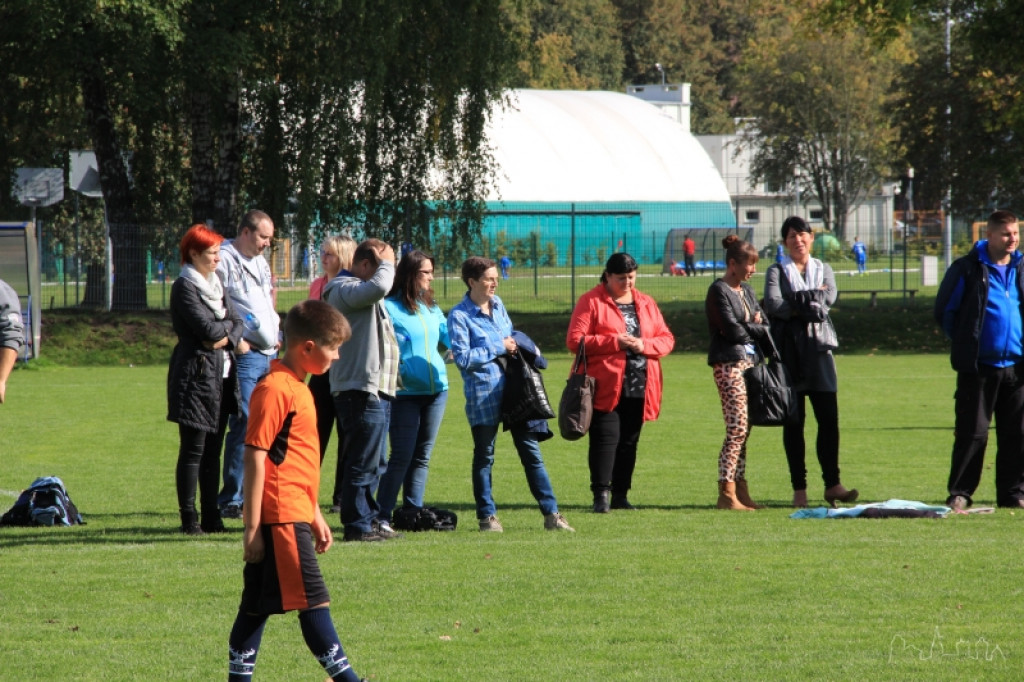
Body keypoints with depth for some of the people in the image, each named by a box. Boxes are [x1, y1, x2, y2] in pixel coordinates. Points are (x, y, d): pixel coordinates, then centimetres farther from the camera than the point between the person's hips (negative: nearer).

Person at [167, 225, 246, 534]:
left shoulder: (215, 284, 17)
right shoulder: (184, 287, -9)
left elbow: (236, 321, 10)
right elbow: (207, 328, -18)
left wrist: (229, 337, -11)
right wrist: (231, 328, 0)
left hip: (220, 375, 8)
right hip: (196, 373, -8)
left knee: (212, 450, 9)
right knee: (193, 451, -6)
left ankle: (211, 517, 13)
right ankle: (189, 518, -3)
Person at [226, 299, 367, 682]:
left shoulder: (296, 388, 18)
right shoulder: (274, 390, -14)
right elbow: (255, 457, -17)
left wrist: (316, 516, 26)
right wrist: (252, 526, -19)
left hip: (294, 515, 10)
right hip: (280, 517, -10)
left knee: (258, 605, 11)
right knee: (313, 600, -8)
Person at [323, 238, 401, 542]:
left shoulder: (361, 291, 23)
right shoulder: (344, 289, -11)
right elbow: (378, 287, -29)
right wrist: (387, 264, -14)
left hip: (376, 391, 11)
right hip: (361, 390, -11)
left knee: (374, 463, 16)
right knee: (363, 463, -8)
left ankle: (369, 520, 22)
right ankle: (357, 525, -5)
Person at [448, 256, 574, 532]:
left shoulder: (497, 305, 11)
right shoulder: (459, 315, -8)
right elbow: (463, 358, -15)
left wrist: (515, 346, 5)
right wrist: (498, 348, -13)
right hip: (483, 393, -5)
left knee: (531, 451, 4)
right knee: (484, 455, 5)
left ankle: (551, 513, 4)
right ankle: (487, 515, 15)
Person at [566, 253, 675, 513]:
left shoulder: (646, 303, 15)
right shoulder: (591, 302, 0)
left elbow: (667, 339, 14)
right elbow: (575, 340, -8)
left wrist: (645, 345, -8)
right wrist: (613, 342, -15)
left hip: (639, 389, 5)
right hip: (605, 387, -5)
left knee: (629, 441, 7)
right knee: (606, 438, -12)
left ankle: (620, 495, 13)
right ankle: (601, 495, -12)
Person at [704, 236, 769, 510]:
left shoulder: (747, 291, 17)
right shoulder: (719, 291, -8)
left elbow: (766, 326, 13)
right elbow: (732, 330, -16)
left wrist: (747, 328, -6)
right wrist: (756, 328, 1)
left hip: (748, 361, 8)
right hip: (728, 362, -8)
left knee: (744, 431, 8)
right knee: (737, 428, -12)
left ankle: (740, 490, 11)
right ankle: (726, 493, -12)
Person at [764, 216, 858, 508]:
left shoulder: (823, 270, 15)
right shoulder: (777, 271, 7)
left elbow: (829, 298, -5)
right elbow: (773, 305, -11)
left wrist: (795, 303, -12)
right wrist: (808, 305, -10)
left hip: (818, 348, 2)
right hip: (789, 349, -2)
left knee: (829, 418, -4)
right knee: (794, 422, 0)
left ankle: (832, 484, -2)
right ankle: (799, 488, 2)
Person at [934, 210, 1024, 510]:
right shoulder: (967, 270, -3)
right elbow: (944, 312, 4)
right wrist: (965, 343, 5)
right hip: (978, 368, -4)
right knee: (972, 433, -4)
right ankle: (959, 494, 1)